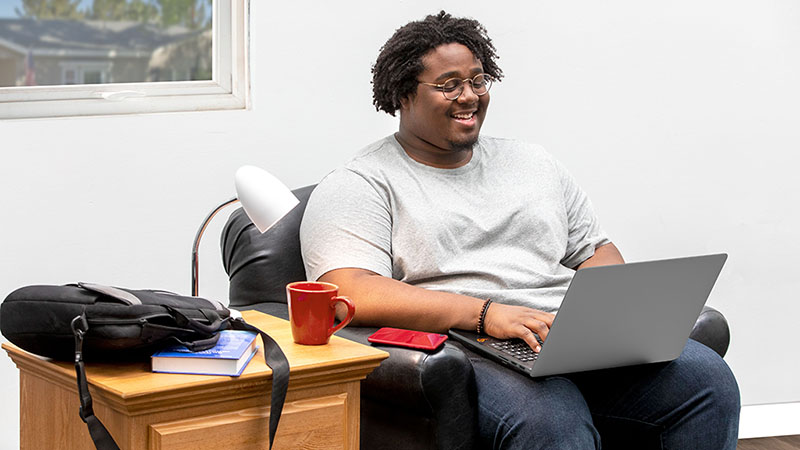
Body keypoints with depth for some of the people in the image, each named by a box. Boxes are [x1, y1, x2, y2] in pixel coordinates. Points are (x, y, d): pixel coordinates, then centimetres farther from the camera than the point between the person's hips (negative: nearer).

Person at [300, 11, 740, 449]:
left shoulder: (532, 163, 25)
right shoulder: (361, 186, 5)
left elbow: (594, 250, 27)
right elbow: (352, 292, -12)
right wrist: (486, 313, -21)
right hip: (470, 356, -6)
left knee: (707, 377, -19)